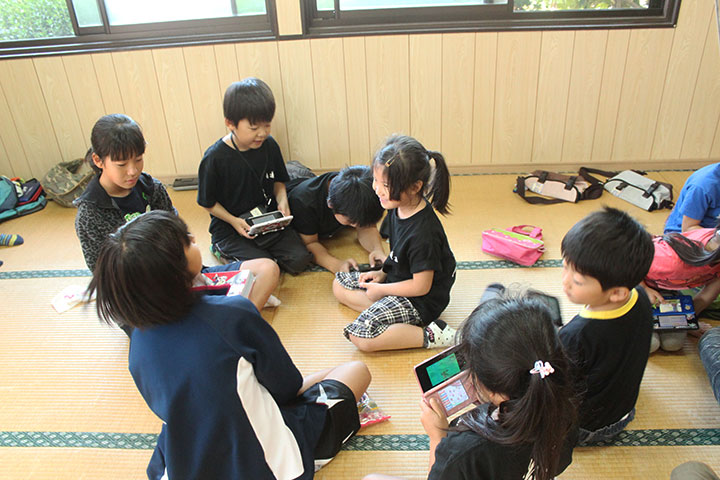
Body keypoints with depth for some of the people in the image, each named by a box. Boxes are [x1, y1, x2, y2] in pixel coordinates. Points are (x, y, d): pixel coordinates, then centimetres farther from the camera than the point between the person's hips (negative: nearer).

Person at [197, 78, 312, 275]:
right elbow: (208, 202, -8)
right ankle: (224, 249, 9)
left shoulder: (269, 145, -5)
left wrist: (282, 201, -9)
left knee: (300, 259, -11)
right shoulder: (215, 158, -19)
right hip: (230, 227, -4)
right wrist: (234, 221, -19)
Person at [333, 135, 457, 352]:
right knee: (339, 285, 13)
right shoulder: (397, 208, -6)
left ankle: (431, 335, -15)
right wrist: (382, 273, -1)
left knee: (361, 336, -22)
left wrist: (380, 290, -14)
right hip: (396, 278, 10)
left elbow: (421, 286, -24)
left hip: (420, 300, -10)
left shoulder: (423, 233, -32)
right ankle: (381, 312, -5)